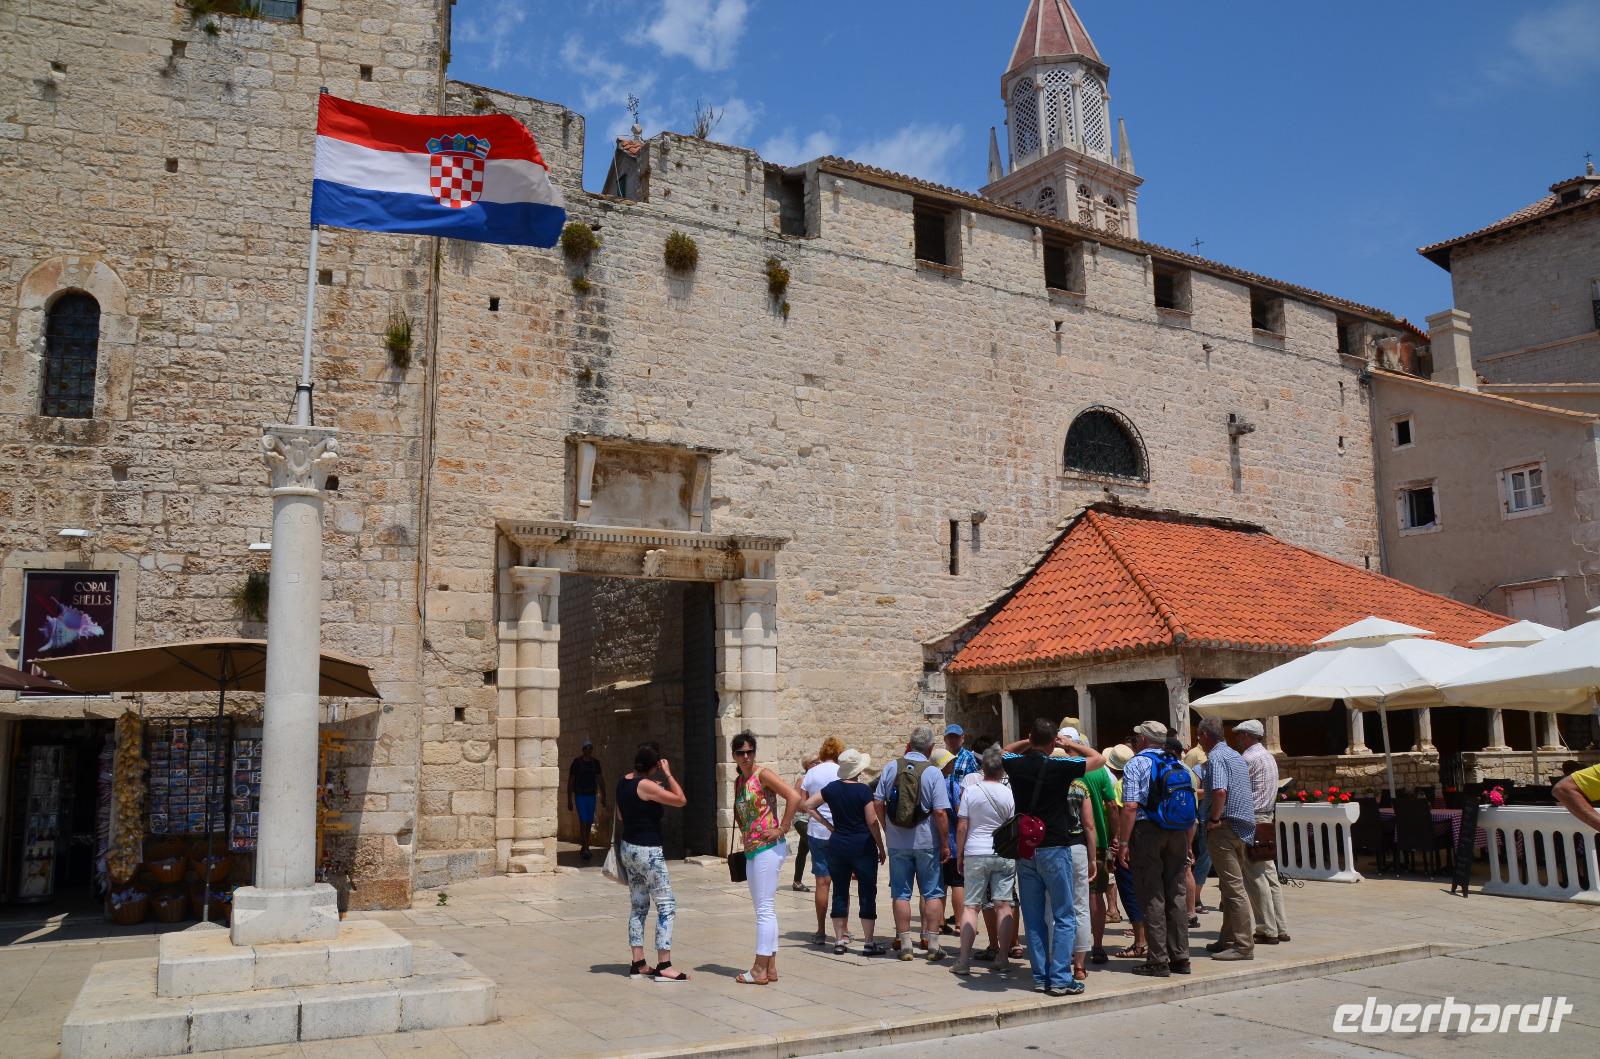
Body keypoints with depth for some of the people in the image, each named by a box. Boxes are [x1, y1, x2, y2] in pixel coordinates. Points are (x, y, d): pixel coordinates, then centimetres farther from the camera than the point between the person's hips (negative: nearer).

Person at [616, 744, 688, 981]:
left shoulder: (623, 782, 7)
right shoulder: (647, 785, -18)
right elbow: (681, 800, -20)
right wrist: (668, 774, -12)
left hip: (628, 848, 9)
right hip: (647, 851, -9)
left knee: (638, 906, 14)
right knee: (667, 906, -4)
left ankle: (638, 964, 15)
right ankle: (663, 966, -6)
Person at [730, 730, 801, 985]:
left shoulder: (763, 775, -10)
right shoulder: (738, 781, 14)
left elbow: (794, 798, -20)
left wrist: (782, 829, -17)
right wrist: (745, 839, 15)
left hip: (768, 848, -9)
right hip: (751, 850, 9)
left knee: (765, 909, -5)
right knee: (764, 909, 13)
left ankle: (760, 970, -1)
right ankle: (771, 967, 19)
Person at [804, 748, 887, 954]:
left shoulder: (832, 788, 1)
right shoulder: (863, 790, -12)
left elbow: (807, 804, 7)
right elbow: (872, 822, -12)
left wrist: (824, 821, 13)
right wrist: (881, 848, -2)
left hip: (837, 845, 4)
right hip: (862, 846, -4)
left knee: (840, 892, 11)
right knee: (867, 893, 3)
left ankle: (840, 940, 14)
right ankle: (869, 942, 3)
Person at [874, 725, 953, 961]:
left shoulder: (891, 767, -2)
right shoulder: (933, 773, -11)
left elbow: (878, 803, 0)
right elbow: (940, 812, -14)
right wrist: (945, 844, -6)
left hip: (897, 842, 2)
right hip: (927, 843, -2)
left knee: (901, 894, 9)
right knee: (933, 894, 9)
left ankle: (905, 944, 11)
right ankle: (932, 944, 9)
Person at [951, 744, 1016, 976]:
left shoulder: (970, 791, -4)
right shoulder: (1009, 794, -2)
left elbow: (962, 827, -2)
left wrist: (959, 856, 7)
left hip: (975, 853, -1)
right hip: (1004, 854, 1)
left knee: (971, 906, 3)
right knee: (1003, 905, 5)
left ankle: (964, 960, 3)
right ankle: (1002, 959, 6)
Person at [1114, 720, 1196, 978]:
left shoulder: (1136, 765, -5)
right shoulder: (1179, 765, 13)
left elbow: (1130, 807, -14)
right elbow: (1192, 810, 13)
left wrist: (1123, 843, -12)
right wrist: (1188, 845, 18)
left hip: (1147, 832, -5)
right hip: (1177, 834, 5)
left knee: (1151, 897, 0)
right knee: (1177, 895, 11)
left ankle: (1158, 961, 2)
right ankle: (1180, 958, 15)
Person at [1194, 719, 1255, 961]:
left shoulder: (1215, 757, -11)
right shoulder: (1236, 755, 18)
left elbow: (1220, 791, -26)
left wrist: (1214, 819, -16)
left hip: (1224, 828, -10)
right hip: (1244, 827, 10)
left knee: (1233, 887, -7)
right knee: (1230, 886, 15)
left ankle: (1244, 945, -6)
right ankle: (1228, 939, 21)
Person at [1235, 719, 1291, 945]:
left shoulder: (1248, 759, -13)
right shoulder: (1269, 757, 17)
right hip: (1267, 817, 10)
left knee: (1255, 877, -5)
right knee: (1269, 875, 11)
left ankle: (1267, 930, -4)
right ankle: (1280, 928, 13)